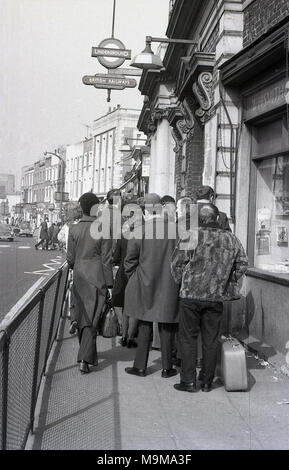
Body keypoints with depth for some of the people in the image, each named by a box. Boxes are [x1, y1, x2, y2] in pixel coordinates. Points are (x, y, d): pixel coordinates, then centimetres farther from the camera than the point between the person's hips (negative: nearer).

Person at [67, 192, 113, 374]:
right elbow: (107, 260, -9)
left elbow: (70, 259, 3)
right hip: (97, 279, -4)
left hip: (79, 278, 4)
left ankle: (86, 352, 30)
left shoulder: (73, 229, -1)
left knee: (81, 317, 17)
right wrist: (109, 284, -4)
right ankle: (85, 358, -7)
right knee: (92, 318, 0)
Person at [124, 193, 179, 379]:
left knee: (145, 325, 12)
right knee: (167, 327, 10)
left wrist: (133, 278, 10)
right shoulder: (175, 229, -7)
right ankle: (167, 368, 18)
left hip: (145, 284, 0)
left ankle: (140, 366, 17)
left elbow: (130, 259, -4)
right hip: (169, 285, 1)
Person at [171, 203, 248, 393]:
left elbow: (177, 264, -5)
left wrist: (182, 283, 11)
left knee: (188, 338, 7)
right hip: (217, 297, 3)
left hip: (191, 295, -3)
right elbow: (243, 264, 8)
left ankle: (189, 381, 8)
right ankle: (207, 382, 18)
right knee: (211, 340, 11)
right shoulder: (230, 238, 2)